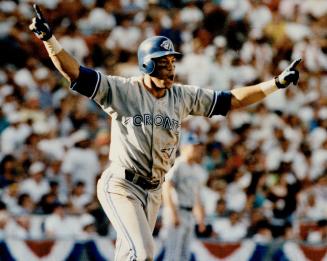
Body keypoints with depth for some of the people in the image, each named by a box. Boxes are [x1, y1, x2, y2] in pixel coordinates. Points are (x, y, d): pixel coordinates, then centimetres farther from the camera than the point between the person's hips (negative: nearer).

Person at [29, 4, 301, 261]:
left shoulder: (183, 97, 5)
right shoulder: (121, 90, -9)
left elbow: (232, 100, 9)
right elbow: (75, 73, -16)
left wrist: (278, 83, 3)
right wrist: (48, 38, -30)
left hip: (153, 192, 6)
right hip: (121, 186, -6)